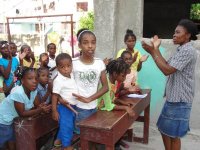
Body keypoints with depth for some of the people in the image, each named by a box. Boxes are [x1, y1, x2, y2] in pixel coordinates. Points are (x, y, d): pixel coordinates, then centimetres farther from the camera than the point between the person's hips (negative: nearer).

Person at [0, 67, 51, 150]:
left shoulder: (33, 90, -13)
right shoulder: (18, 93, -35)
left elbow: (37, 105, -7)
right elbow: (22, 113, -27)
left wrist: (41, 106, -29)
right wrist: (40, 110, -33)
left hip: (13, 119, 7)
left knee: (13, 141, 21)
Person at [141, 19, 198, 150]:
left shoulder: (188, 51, -18)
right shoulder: (182, 50, 14)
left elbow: (167, 70, -24)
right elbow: (167, 65, 13)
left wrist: (152, 52, -21)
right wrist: (156, 49, 7)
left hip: (179, 100, -10)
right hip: (173, 98, 10)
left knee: (173, 134, 4)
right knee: (165, 130, 18)